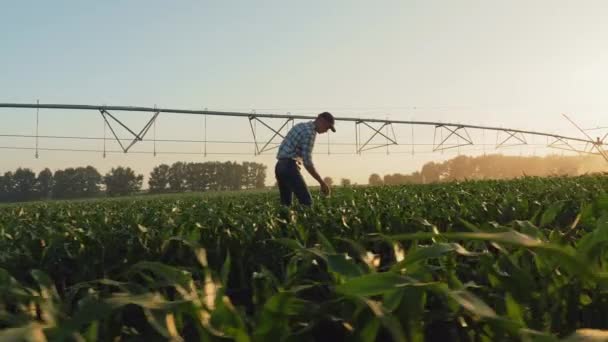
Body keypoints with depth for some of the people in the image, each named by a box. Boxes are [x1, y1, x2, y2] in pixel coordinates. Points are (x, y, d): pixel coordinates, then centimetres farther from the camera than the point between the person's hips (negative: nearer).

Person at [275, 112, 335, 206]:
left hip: (280, 166, 10)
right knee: (306, 202, -10)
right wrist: (322, 183, -15)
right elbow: (307, 162, -18)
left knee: (285, 203, 11)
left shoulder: (301, 125, 18)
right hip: (289, 166, -10)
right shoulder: (310, 132, -12)